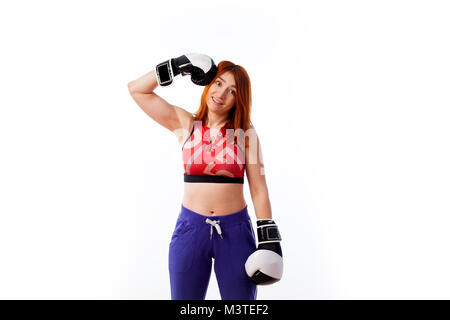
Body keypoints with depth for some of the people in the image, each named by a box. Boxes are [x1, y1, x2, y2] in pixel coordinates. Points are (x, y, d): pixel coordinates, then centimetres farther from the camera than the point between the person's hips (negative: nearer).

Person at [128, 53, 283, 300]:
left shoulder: (244, 132, 0)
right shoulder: (185, 124, 3)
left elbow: (258, 188, -1)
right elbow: (137, 89, 2)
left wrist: (269, 237, -5)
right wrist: (179, 66, 0)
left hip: (235, 230, 0)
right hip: (190, 228, 1)